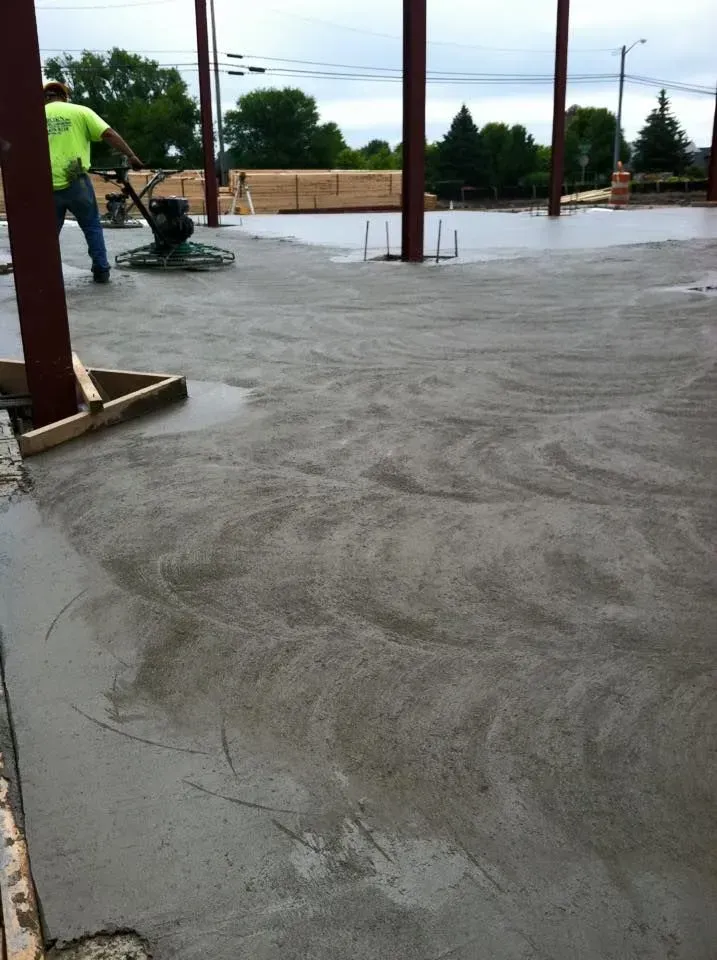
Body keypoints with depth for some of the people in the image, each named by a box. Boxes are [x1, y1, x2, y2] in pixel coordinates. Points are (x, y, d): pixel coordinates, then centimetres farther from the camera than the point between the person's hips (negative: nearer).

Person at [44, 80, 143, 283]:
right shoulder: (79, 111, 5)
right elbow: (109, 134, -4)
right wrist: (131, 155, -1)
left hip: (47, 186, 2)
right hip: (75, 182, -2)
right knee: (92, 227, 15)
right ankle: (101, 271, 15)